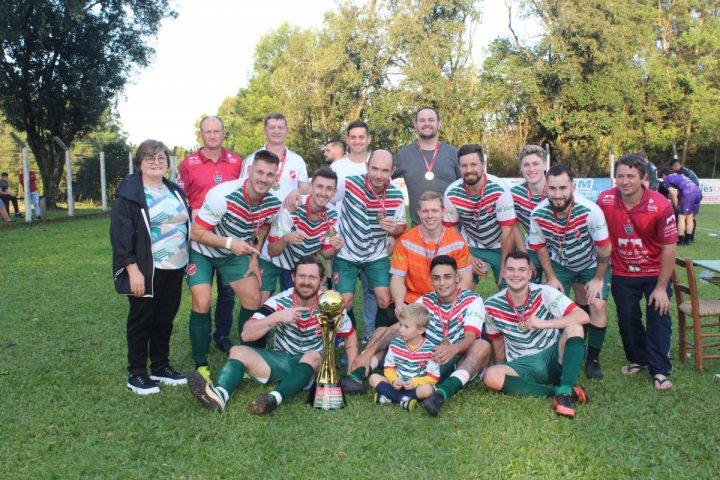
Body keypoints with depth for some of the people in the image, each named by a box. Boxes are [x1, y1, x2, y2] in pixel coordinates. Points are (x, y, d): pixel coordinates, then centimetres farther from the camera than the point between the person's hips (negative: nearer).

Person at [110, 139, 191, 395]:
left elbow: (187, 224, 18)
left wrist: (188, 261, 11)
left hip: (174, 268, 6)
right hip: (146, 270, -6)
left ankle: (160, 366, 28)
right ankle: (136, 373, 17)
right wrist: (132, 269, -19)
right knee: (142, 319, 5)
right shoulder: (129, 192, -8)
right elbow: (120, 233, -13)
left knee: (165, 318, 13)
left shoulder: (175, 191, 13)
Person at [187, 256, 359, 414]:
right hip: (280, 360, 2)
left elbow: (350, 334, 4)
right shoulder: (279, 302, -11)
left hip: (311, 367, -2)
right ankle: (220, 395, -47)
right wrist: (277, 317, -31)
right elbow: (246, 335, -17)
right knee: (238, 351, -19)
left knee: (314, 356, -35)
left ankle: (274, 399, -53)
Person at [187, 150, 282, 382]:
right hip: (202, 252, -4)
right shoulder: (223, 196, -34)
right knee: (202, 304, -14)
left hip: (237, 253, 5)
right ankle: (200, 365, 2)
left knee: (253, 298, -3)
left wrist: (254, 258, -2)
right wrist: (229, 243, -40)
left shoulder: (273, 204, -17)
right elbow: (196, 233, -27)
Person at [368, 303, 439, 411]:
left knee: (427, 389, -35)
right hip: (397, 384, 3)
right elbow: (388, 367, 4)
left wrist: (415, 382, -23)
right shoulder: (395, 344, -1)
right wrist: (394, 380, -17)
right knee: (374, 378, -16)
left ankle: (388, 397, -28)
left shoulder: (429, 349, -10)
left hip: (417, 386, -3)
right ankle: (404, 399, -29)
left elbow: (433, 376, -8)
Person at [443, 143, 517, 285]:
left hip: (499, 246, -1)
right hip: (470, 246, 2)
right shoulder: (451, 193, -20)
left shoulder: (500, 189, -29)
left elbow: (508, 232, -24)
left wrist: (505, 267, -20)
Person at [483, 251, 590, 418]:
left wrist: (543, 323, -30)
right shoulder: (491, 306, -6)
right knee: (491, 376, -30)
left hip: (553, 357, -1)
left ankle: (565, 392, -31)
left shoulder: (543, 293, -12)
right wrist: (501, 365, 0)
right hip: (522, 365, 1)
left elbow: (583, 317, -22)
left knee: (574, 328, -27)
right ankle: (557, 390, -25)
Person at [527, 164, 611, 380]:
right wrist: (551, 278, -7)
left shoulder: (590, 211, -34)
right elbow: (540, 247, -7)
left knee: (597, 306, -14)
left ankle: (593, 358, 5)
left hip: (592, 264, -2)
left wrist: (598, 278, -13)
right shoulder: (538, 214, -25)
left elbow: (604, 247, -20)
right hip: (560, 264, 2)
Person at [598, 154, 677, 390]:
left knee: (659, 316, -4)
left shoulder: (660, 206, -22)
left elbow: (669, 248, -17)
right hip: (622, 273, 2)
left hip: (655, 273, -2)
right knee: (627, 318, 8)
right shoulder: (605, 201, -16)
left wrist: (661, 288, -16)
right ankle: (638, 360, 30)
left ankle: (660, 371, 7)